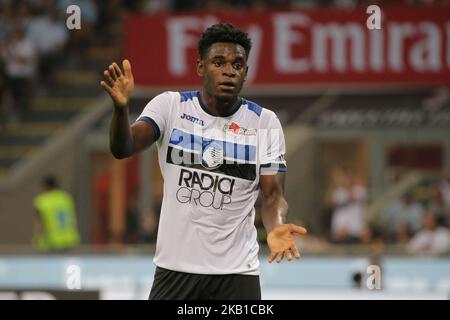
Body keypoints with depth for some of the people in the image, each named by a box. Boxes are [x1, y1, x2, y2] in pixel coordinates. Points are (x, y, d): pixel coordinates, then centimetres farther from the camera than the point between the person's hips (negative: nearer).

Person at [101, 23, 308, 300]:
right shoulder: (170, 106, -3)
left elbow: (272, 194, -2)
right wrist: (121, 108, -37)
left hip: (237, 272, 0)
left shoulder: (265, 123, -1)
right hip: (176, 266, 0)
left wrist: (277, 227, -25)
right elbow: (123, 149, -16)